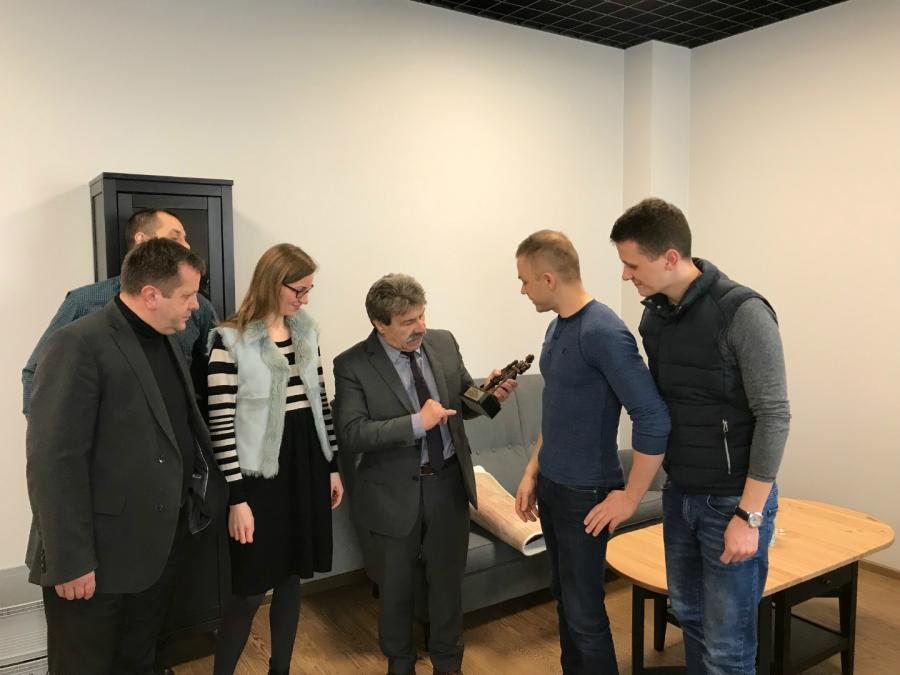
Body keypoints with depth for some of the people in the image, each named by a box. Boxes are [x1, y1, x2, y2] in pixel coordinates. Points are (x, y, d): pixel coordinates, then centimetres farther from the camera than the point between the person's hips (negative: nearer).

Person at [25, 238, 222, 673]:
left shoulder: (167, 341, 8)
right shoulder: (80, 345, -18)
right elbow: (53, 461, -21)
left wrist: (205, 489, 5)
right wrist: (70, 561, -20)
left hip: (158, 550, 7)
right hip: (97, 558, -7)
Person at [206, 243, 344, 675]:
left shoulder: (306, 332, 6)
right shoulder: (230, 339, -13)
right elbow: (221, 424, -13)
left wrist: (332, 467, 13)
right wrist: (237, 497, -14)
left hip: (306, 465, 6)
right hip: (260, 472, -5)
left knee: (291, 577, 17)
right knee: (252, 588, 4)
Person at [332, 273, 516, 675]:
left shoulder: (444, 343, -1)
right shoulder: (352, 366, -14)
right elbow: (351, 435, -22)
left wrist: (488, 394, -11)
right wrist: (416, 423, -29)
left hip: (449, 484, 3)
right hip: (394, 493, -3)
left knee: (448, 582, 19)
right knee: (395, 588, 18)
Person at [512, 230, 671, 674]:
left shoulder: (603, 332, -21)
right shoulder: (557, 327, 6)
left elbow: (654, 419, -24)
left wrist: (630, 497, -17)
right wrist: (532, 472, 12)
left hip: (585, 495, -8)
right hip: (551, 488, 8)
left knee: (584, 612, 5)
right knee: (564, 599, 20)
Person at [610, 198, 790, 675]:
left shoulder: (742, 313, -19)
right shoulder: (654, 315, 2)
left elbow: (773, 417, -17)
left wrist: (749, 514, -17)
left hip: (733, 500, -6)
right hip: (679, 494, 6)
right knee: (688, 615, 20)